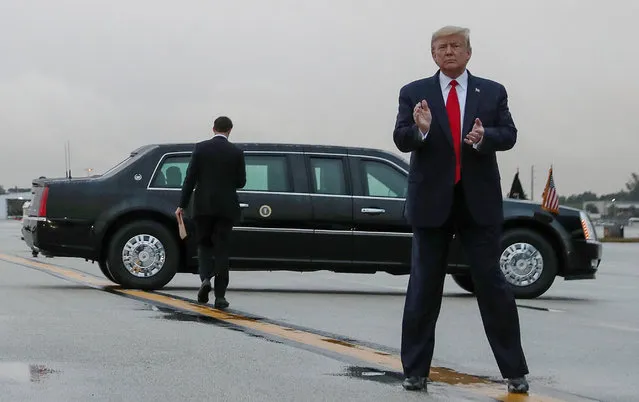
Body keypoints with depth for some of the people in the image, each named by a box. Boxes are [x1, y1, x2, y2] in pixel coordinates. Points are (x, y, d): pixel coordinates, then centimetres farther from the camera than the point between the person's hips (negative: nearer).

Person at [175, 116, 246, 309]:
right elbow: (241, 182, 3)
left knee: (204, 244, 13)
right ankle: (220, 295, 1)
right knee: (221, 249, 4)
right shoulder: (236, 152, 0)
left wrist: (182, 205, 0)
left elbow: (190, 178, -3)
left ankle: (205, 278, -12)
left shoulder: (201, 148, -2)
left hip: (203, 205, 0)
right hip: (226, 207, 0)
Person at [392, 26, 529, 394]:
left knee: (493, 285, 1)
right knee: (424, 288, 6)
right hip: (432, 202, 0)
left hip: (480, 202, 0)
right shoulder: (414, 93, 3)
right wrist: (420, 129, -28)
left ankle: (515, 371, 8)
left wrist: (484, 137, -23)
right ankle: (415, 371, 13)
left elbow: (509, 135, -2)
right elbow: (401, 140, -6)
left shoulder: (493, 92, 6)